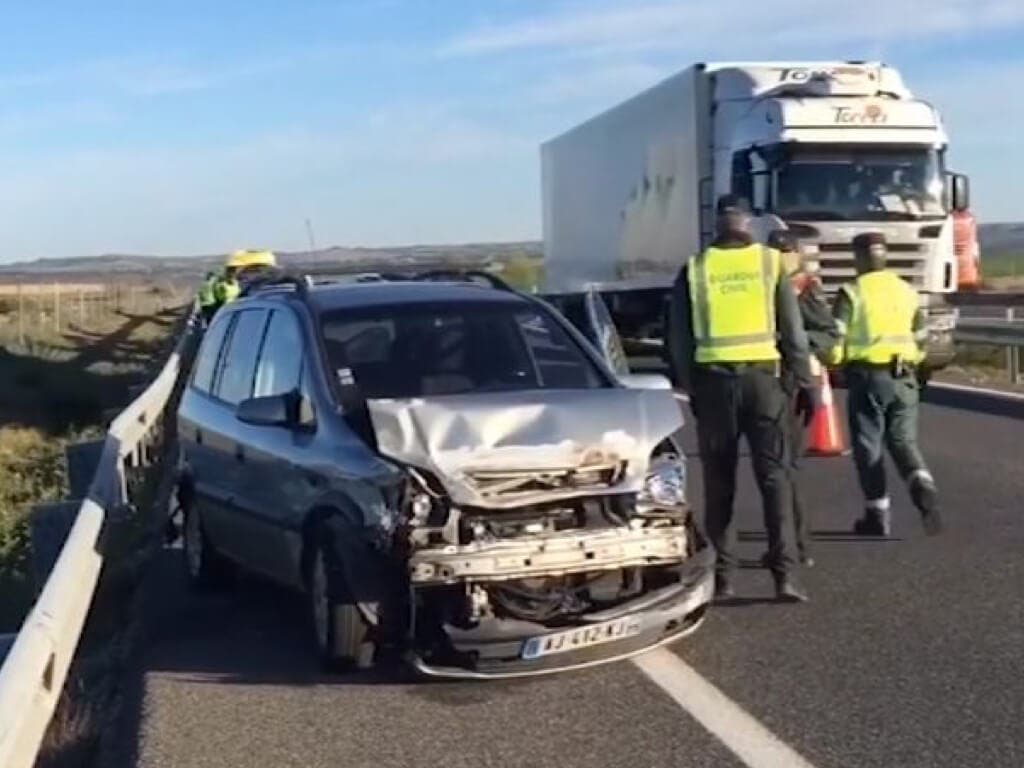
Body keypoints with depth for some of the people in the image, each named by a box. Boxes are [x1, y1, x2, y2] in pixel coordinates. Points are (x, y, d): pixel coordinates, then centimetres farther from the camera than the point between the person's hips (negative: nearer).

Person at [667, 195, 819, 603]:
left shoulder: (695, 269, 4)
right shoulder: (771, 262, 3)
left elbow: (678, 338, 5)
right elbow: (793, 331, 2)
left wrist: (689, 386, 13)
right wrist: (806, 384, 8)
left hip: (713, 379, 1)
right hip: (761, 377, -1)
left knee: (719, 481, 7)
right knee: (774, 476, 2)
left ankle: (722, 576, 8)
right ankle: (784, 573, -5)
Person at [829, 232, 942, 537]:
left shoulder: (852, 292, -6)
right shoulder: (907, 291, 11)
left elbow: (836, 339, -8)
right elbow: (921, 338, 15)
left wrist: (834, 359, 13)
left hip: (868, 377, -4)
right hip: (904, 378, 4)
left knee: (869, 446, 6)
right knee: (904, 440, 12)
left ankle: (878, 515, 8)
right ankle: (924, 489, -14)